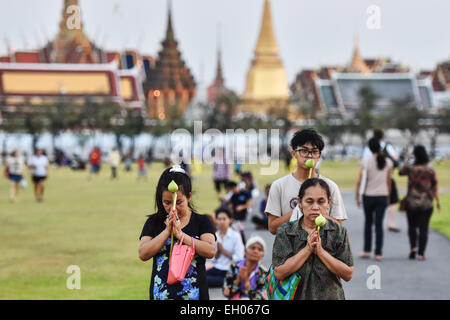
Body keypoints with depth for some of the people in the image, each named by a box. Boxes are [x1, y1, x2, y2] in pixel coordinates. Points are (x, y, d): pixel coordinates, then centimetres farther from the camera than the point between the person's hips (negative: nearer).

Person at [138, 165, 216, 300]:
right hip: (161, 293, 1)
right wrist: (167, 231, -11)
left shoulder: (201, 221, 4)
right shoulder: (154, 222, 9)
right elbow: (143, 254, -4)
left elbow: (210, 251, -11)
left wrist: (180, 234, -17)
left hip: (194, 293, -1)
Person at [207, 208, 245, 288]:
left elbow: (239, 258, -8)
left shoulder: (235, 236, -4)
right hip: (216, 268, 6)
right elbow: (214, 259, 11)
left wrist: (223, 250, -8)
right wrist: (218, 250, -8)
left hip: (228, 272, -6)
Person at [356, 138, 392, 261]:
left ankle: (367, 251, 17)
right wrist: (388, 197, 15)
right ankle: (378, 253, 0)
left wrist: (357, 197, 0)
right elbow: (389, 182, 4)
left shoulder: (366, 163, -9)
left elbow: (359, 182, -10)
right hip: (382, 196, 1)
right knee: (379, 224, 4)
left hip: (368, 196, -1)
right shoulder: (388, 162, -1)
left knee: (368, 222, 17)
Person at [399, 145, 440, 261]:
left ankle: (413, 247, -1)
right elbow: (435, 188, -3)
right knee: (423, 228, 4)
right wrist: (438, 202, 5)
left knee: (412, 226, 17)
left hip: (412, 203, 0)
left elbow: (400, 172, 13)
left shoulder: (410, 168, -8)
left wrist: (405, 162, 20)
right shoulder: (431, 171, -7)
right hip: (427, 204, 0)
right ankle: (421, 253, 0)